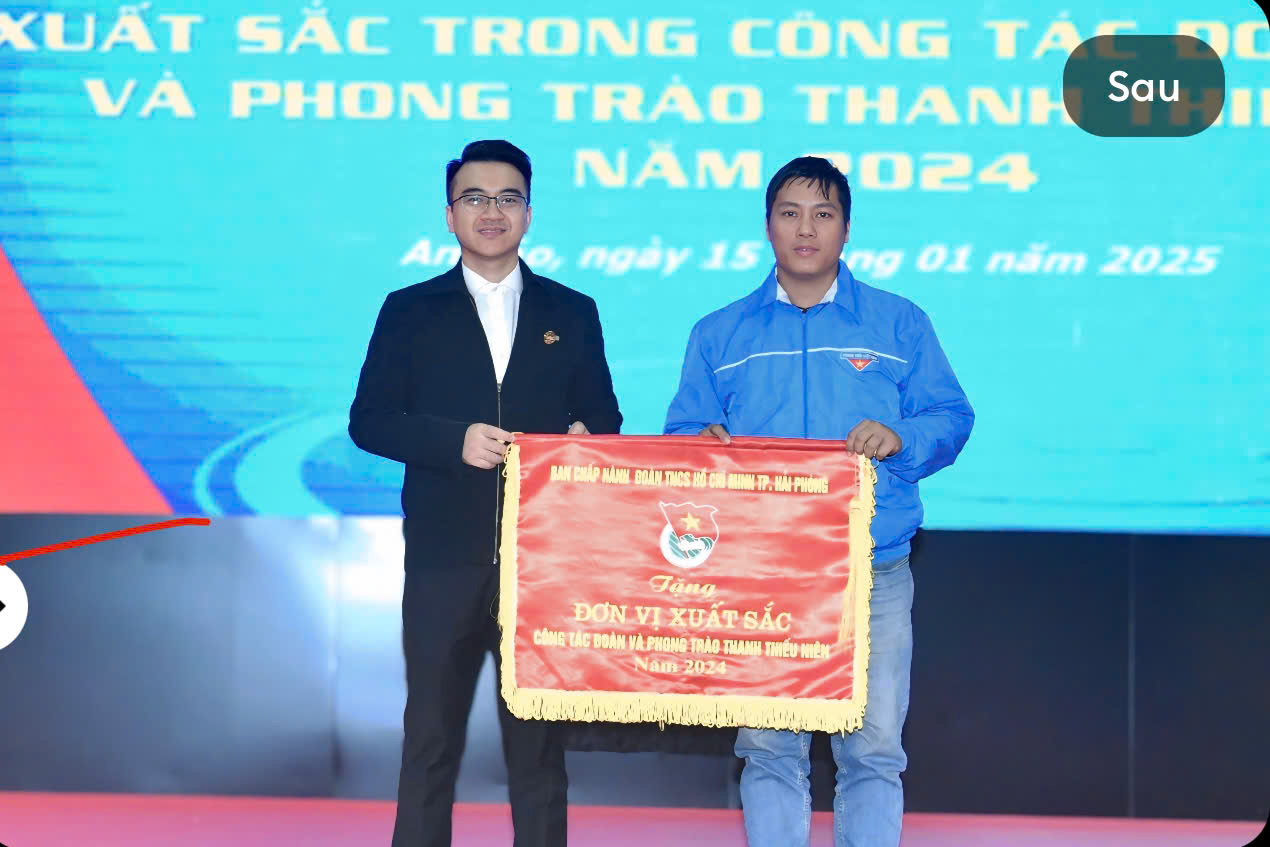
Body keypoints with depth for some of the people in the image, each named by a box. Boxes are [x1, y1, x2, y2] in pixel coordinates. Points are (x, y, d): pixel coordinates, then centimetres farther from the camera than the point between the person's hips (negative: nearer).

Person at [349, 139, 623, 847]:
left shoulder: (573, 313, 12)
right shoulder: (410, 312, 9)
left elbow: (604, 419, 11)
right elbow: (369, 421, 2)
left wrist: (583, 435, -13)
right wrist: (456, 439, -14)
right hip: (445, 559, -1)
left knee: (539, 738, 4)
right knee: (431, 738, 3)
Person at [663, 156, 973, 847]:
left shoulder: (899, 324, 10)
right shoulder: (719, 335, 13)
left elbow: (952, 419, 6)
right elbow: (682, 435, 12)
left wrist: (900, 439, -14)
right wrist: (704, 443, -10)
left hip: (872, 574, -1)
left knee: (872, 747, -3)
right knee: (767, 750, 1)